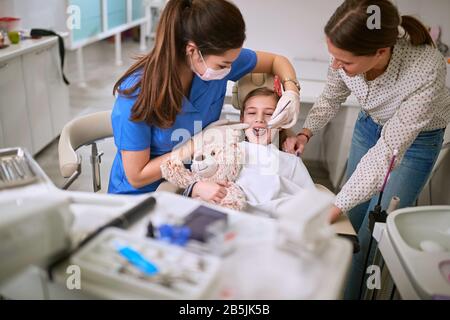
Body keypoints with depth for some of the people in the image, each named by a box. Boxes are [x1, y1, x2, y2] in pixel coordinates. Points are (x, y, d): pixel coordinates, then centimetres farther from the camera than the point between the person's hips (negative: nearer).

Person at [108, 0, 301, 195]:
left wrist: (291, 92, -18)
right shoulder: (137, 94, -28)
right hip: (140, 194, -3)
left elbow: (276, 61, 3)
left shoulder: (218, 59, -15)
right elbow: (136, 177, -21)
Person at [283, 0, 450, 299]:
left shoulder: (426, 70, -39)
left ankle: (352, 293, 23)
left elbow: (387, 151, -35)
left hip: (415, 139, -4)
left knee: (373, 234, -2)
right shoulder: (349, 53, -26)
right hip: (370, 125, 4)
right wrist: (306, 133, -20)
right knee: (352, 218, 10)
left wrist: (335, 207, -36)